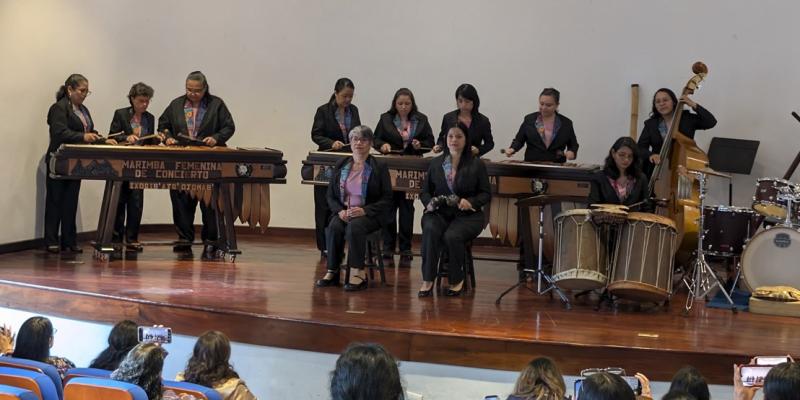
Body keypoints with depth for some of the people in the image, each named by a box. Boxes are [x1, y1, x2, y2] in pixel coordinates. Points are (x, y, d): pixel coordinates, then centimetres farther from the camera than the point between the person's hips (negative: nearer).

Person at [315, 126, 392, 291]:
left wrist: (364, 210, -16)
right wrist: (340, 211, -7)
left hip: (369, 214, -3)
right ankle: (332, 271, -20)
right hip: (343, 212, 3)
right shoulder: (340, 166, 14)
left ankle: (358, 273, -30)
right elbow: (330, 196, 14)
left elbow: (386, 199, -2)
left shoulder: (379, 167, 3)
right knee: (333, 227, -30)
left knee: (355, 226, -35)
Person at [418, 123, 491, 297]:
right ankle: (427, 280, -26)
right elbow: (424, 191, 15)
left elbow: (486, 194, 3)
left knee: (452, 236, -33)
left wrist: (471, 202, -17)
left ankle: (457, 279, -8)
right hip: (439, 212, 2)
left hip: (467, 215, -2)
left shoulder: (477, 164, 6)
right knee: (430, 230, -33)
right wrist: (429, 202, -8)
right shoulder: (435, 163, 14)